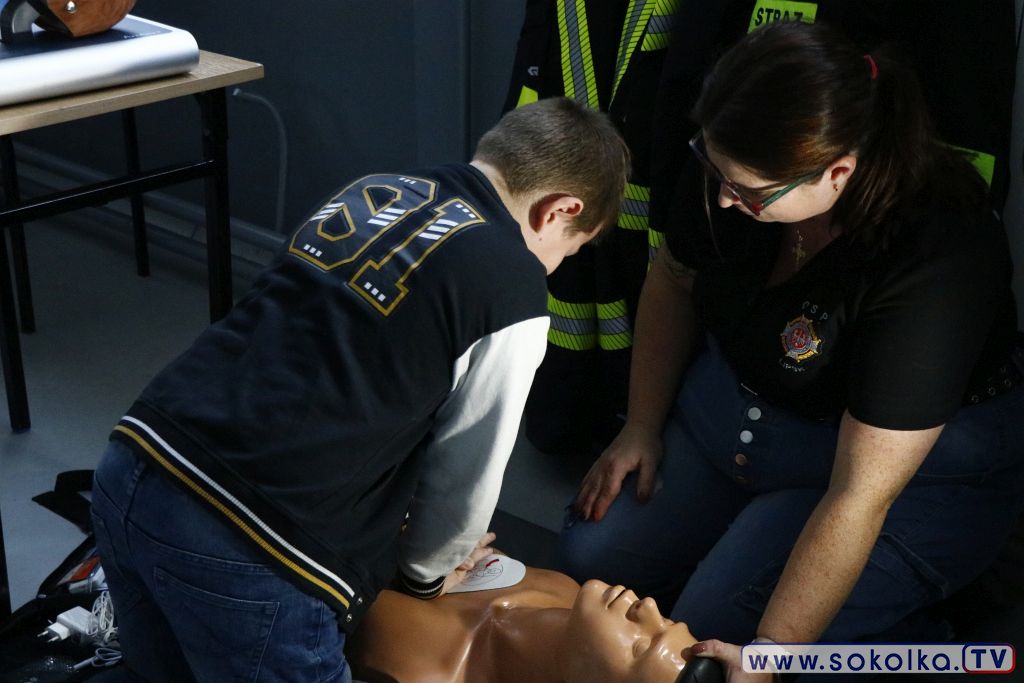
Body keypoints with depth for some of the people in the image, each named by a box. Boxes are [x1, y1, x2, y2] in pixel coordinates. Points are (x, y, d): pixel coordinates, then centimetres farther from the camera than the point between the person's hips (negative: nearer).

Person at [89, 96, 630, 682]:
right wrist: (428, 567, 25)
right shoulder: (513, 292, -7)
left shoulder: (372, 190, 13)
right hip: (245, 558, -7)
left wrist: (391, 526, 32)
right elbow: (464, 474, 4)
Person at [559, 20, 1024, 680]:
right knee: (593, 554, -3)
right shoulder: (736, 169, -18)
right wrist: (643, 427, 4)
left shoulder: (938, 257, -35)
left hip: (912, 465, -6)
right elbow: (675, 279, 6)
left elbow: (861, 495, -32)